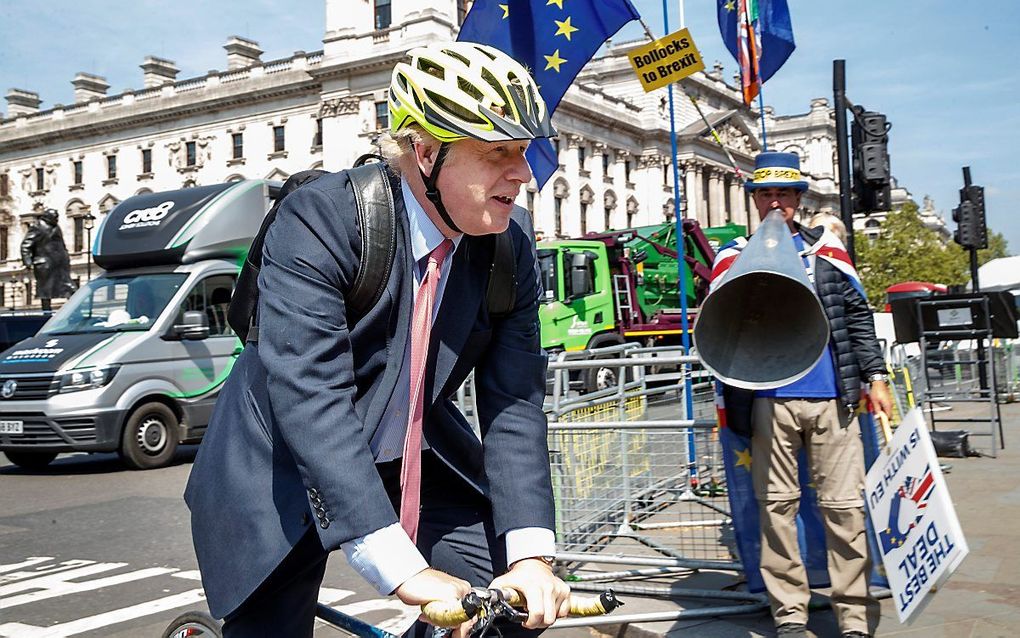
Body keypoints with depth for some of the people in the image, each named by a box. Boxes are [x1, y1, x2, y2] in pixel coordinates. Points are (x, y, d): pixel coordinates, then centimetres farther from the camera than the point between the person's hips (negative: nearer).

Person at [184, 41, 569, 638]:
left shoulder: (510, 253, -9)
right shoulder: (320, 219, -25)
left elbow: (514, 404, -14)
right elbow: (310, 399, -34)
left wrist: (531, 556, -27)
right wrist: (405, 568, -40)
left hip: (414, 461, 4)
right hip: (284, 471, -4)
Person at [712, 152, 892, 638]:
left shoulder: (826, 247, 11)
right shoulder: (736, 257, 7)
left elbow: (858, 315, 13)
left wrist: (875, 378, 7)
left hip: (832, 397, 1)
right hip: (770, 401, -1)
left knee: (845, 505, 2)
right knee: (777, 505, 4)